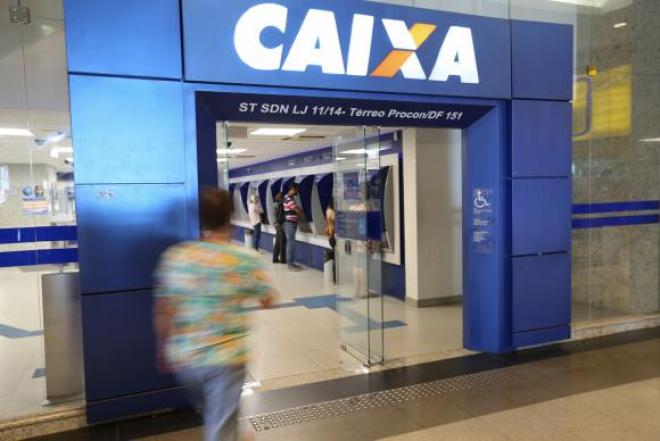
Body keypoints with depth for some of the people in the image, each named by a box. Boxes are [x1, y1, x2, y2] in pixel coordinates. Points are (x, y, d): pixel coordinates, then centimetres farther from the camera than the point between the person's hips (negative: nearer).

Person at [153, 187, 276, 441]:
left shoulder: (174, 256, -7)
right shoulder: (246, 259, -12)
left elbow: (162, 312, -2)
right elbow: (268, 302, -1)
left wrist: (163, 350, 12)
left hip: (183, 357, 4)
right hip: (226, 357, -4)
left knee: (212, 412, 30)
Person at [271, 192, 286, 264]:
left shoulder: (275, 204, 10)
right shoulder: (280, 204, -15)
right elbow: (281, 215, -18)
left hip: (276, 224, 8)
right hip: (281, 224, -8)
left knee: (277, 242, 12)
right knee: (282, 243, -1)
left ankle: (275, 258, 15)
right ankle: (283, 259, 4)